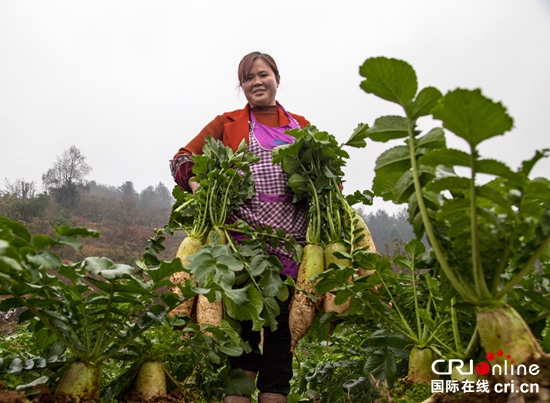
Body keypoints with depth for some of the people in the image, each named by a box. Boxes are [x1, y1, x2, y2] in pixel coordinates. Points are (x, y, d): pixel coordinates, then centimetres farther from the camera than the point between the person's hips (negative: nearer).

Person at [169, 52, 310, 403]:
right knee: (242, 322, 0)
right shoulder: (227, 124, 14)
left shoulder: (303, 128, 19)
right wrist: (195, 183, -9)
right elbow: (183, 158, 12)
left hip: (290, 242, 2)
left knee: (282, 328, 6)